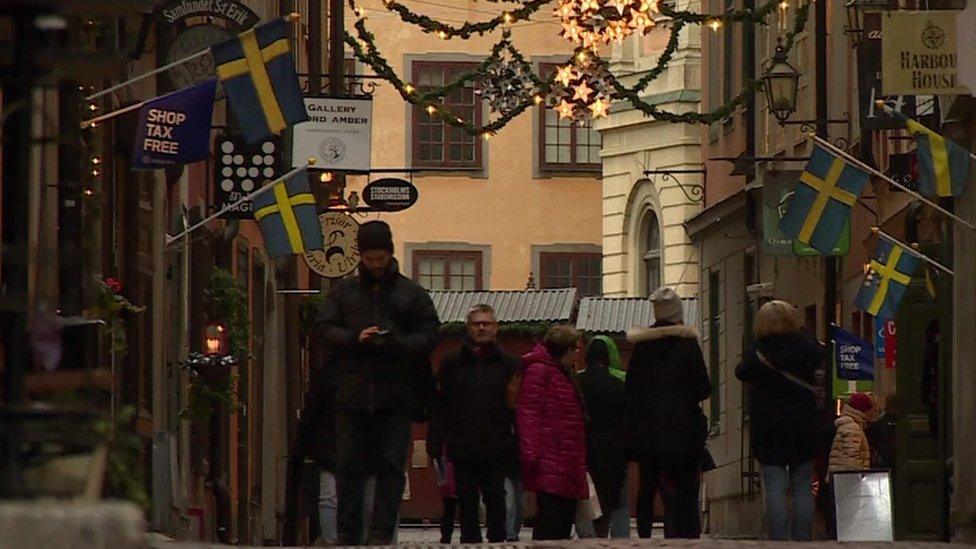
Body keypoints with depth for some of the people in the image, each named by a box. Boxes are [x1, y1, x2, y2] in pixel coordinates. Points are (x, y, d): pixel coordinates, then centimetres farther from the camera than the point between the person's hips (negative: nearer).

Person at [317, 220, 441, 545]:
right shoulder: (344, 292, 13)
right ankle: (348, 533, 4)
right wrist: (355, 338, -13)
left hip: (396, 396, -1)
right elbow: (326, 330, 6)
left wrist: (398, 344, -15)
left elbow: (429, 336, 3)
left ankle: (382, 532, 0)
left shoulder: (411, 293, 9)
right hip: (352, 393, 1)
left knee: (391, 466, -2)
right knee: (349, 465, 0)